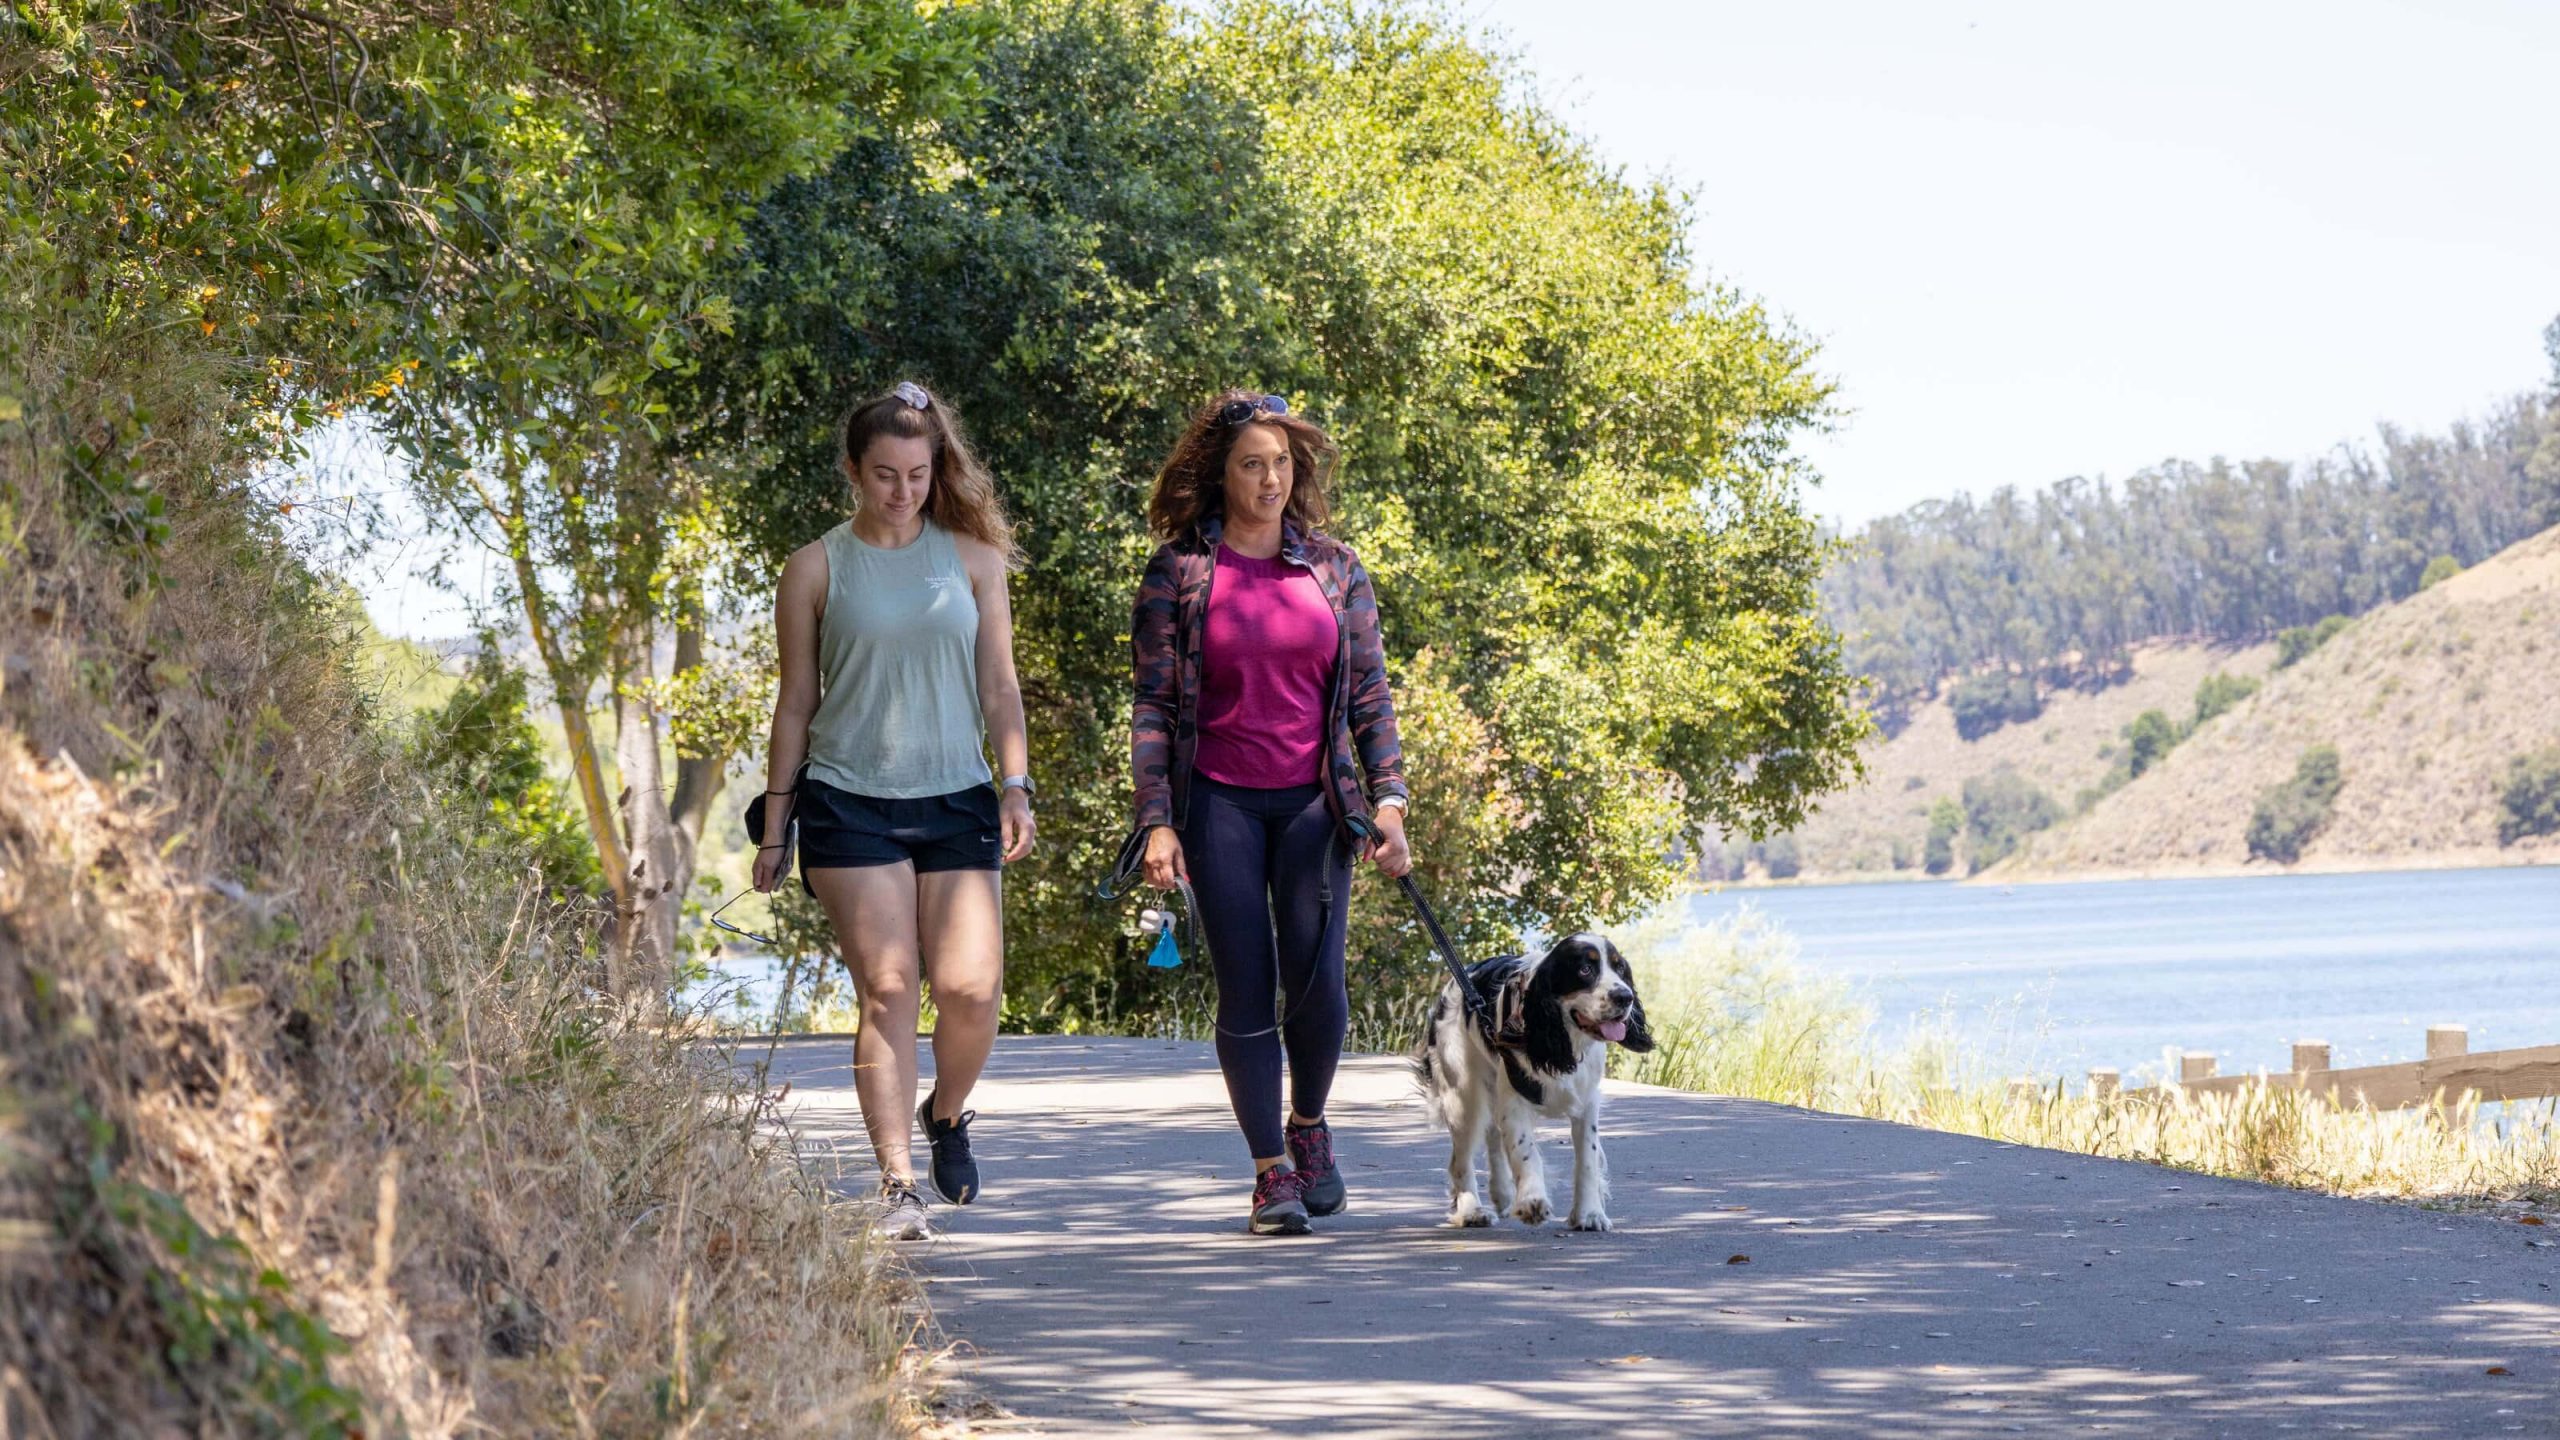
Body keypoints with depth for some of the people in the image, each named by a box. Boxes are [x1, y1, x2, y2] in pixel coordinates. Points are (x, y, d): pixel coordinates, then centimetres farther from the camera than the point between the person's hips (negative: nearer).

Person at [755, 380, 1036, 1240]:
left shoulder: (973, 559, 10)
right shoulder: (818, 568, 5)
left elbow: (999, 686, 10)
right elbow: (796, 700, 8)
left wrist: (1016, 785, -3)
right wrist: (774, 827, 7)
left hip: (956, 799, 2)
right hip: (850, 803, -1)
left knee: (971, 988, -8)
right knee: (887, 987, -11)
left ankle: (947, 1113, 22)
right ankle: (897, 1182, -9)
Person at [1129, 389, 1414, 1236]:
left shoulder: (1334, 567, 8)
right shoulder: (1179, 572, 1)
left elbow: (1370, 696, 10)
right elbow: (1153, 705, 1)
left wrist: (1387, 799, 0)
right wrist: (1156, 822, -7)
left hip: (1314, 800, 1)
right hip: (1220, 801, -1)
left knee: (1315, 980, -9)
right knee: (1245, 990, -4)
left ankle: (1308, 1125, 19)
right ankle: (1271, 1171, 7)